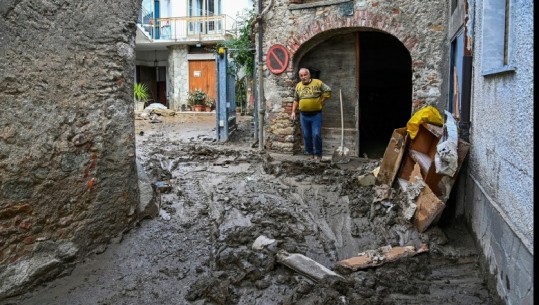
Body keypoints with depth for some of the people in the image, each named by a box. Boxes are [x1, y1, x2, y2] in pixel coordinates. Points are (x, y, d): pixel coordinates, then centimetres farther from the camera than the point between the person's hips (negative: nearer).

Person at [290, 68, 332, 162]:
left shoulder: (317, 83, -3)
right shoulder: (298, 86, 9)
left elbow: (328, 91, -1)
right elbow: (296, 100, 15)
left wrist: (321, 102, -3)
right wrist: (293, 112, 8)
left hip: (316, 114, -4)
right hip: (303, 115, 4)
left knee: (316, 135, -6)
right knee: (306, 136, 9)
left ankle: (318, 154, 7)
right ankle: (309, 153, 22)